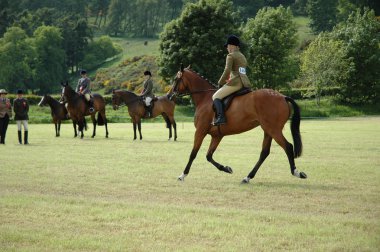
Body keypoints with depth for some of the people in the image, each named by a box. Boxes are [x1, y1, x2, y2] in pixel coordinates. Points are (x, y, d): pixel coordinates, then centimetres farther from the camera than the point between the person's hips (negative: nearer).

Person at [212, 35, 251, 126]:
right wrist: (227, 80, 22)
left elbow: (227, 71, -13)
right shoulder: (243, 57, 24)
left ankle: (221, 117, -28)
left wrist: (220, 82, -1)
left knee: (216, 96, -8)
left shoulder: (231, 56, -3)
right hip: (245, 83, 9)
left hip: (235, 82, -9)